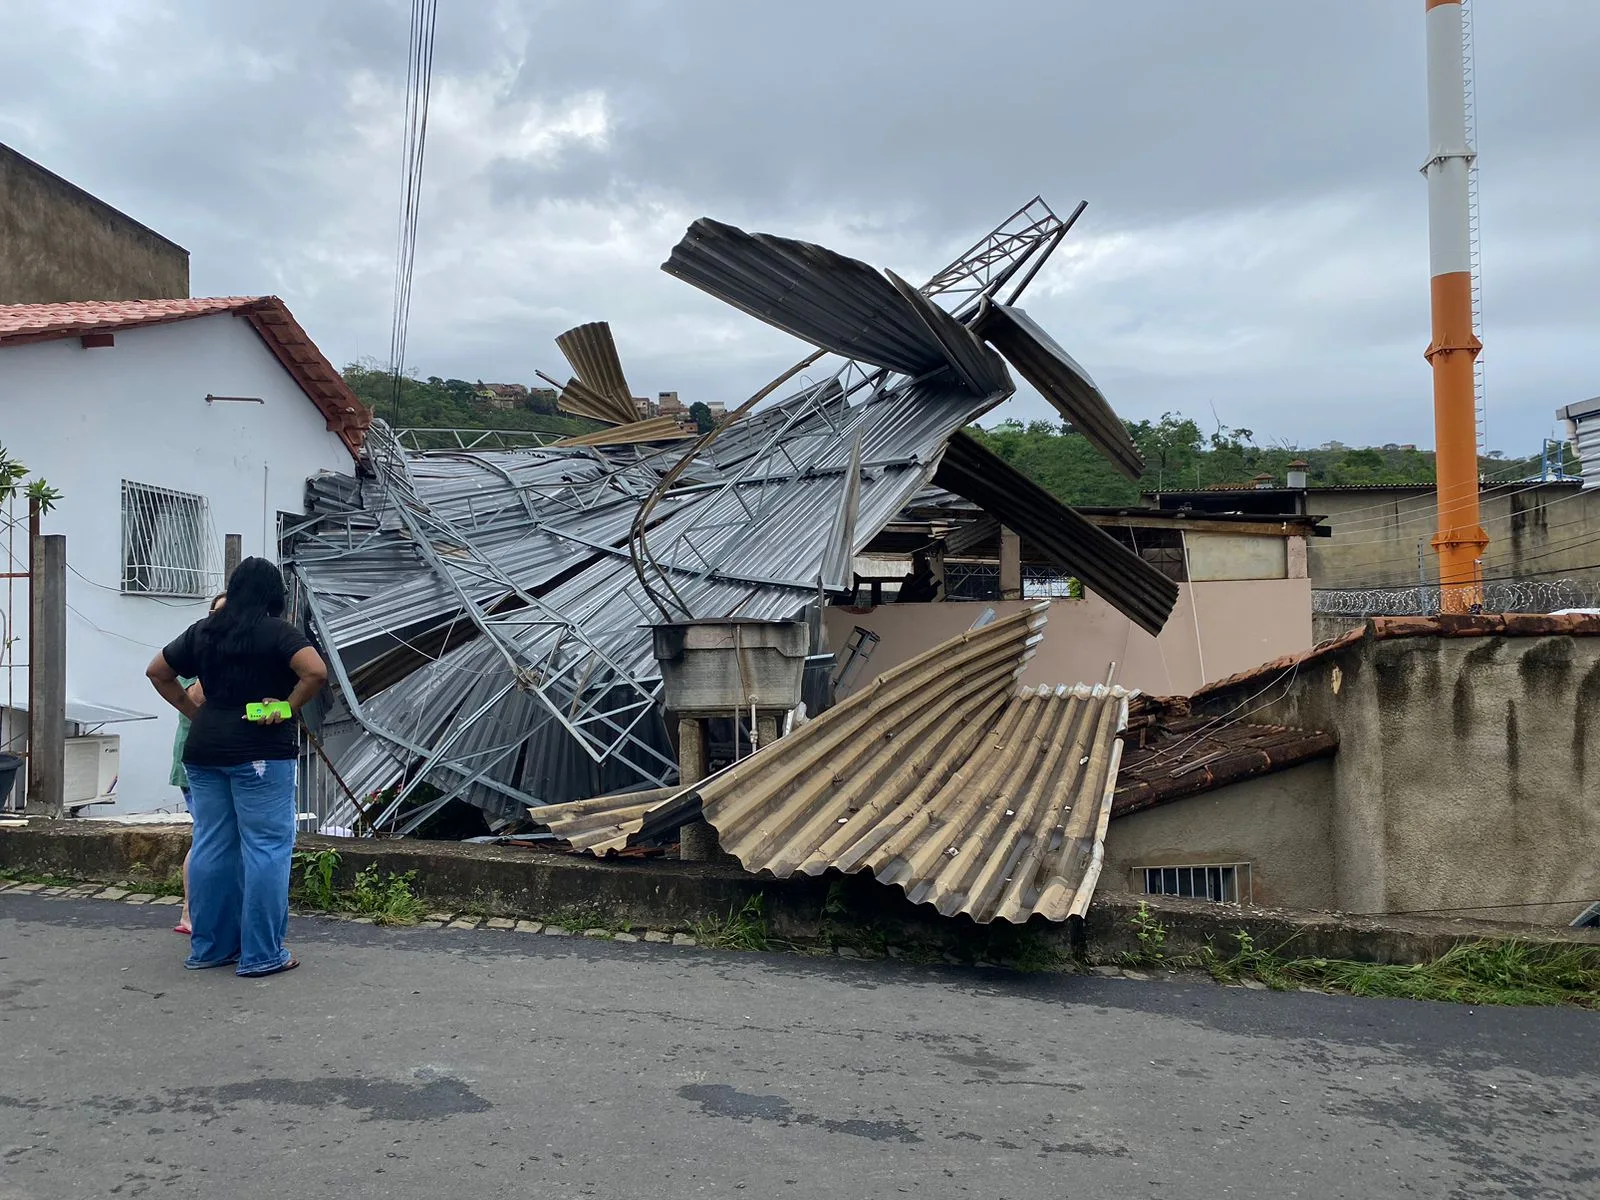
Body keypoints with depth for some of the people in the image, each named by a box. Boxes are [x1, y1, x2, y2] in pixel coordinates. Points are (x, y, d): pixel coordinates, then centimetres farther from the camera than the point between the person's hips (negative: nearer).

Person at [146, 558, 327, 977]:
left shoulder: (203, 631, 11)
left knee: (211, 845, 12)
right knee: (266, 847, -1)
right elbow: (316, 671, -22)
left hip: (204, 748, 6)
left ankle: (208, 946, 20)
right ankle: (261, 953, 1)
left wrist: (193, 711, 16)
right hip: (261, 751, -6)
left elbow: (157, 672, 20)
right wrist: (288, 708, -10)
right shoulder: (276, 631, -7)